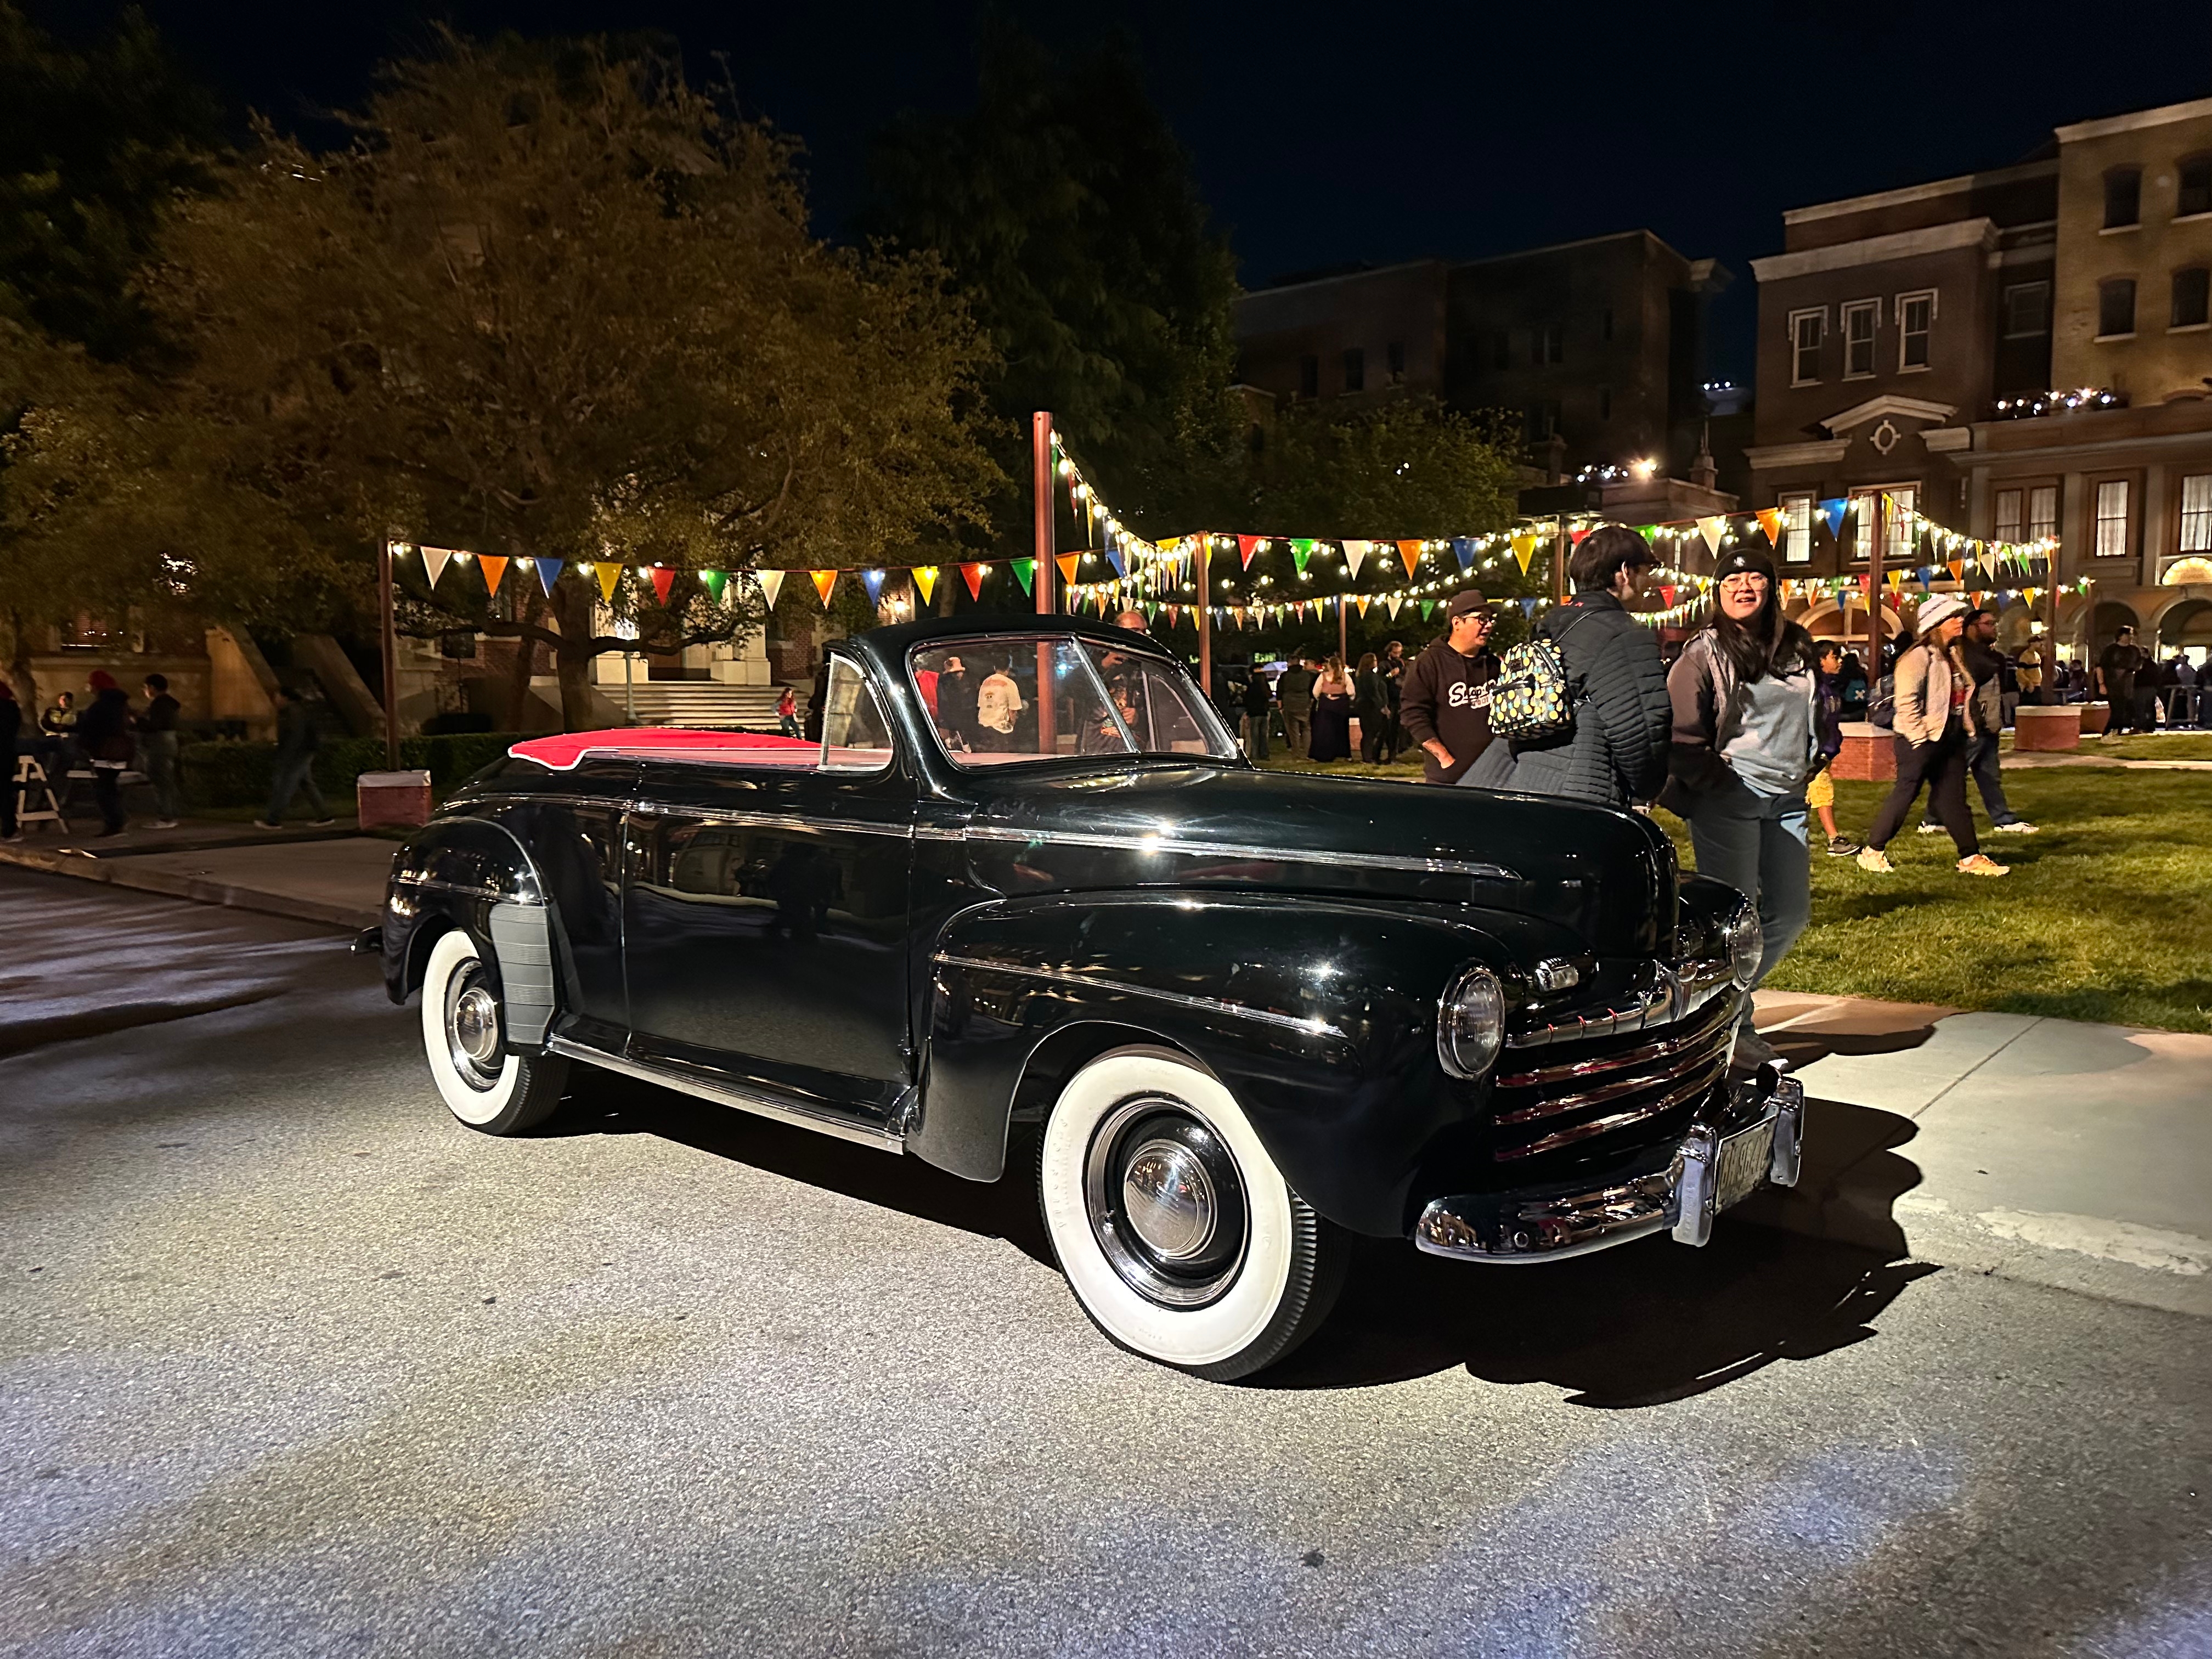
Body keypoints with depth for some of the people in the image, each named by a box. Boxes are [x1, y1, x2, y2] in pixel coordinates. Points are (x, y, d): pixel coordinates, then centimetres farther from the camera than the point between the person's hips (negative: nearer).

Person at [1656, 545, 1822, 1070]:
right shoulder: (1705, 652, -3)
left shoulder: (1798, 646, 14)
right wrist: (1715, 780, -12)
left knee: (1791, 913, 9)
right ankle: (1730, 1026, 9)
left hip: (1787, 799, 7)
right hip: (1729, 800, -7)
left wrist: (1810, 765, 12)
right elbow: (1680, 733, -8)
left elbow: (1816, 713, 25)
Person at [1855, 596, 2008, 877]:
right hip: (1922, 740, -9)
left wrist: (1968, 724, 16)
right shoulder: (1919, 656, -14)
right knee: (1905, 794, -4)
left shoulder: (1952, 654, 15)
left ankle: (1971, 858, 12)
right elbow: (1906, 701, -20)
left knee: (1954, 798, 9)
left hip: (1951, 738, 9)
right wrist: (1918, 738, -21)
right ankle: (1872, 852, 5)